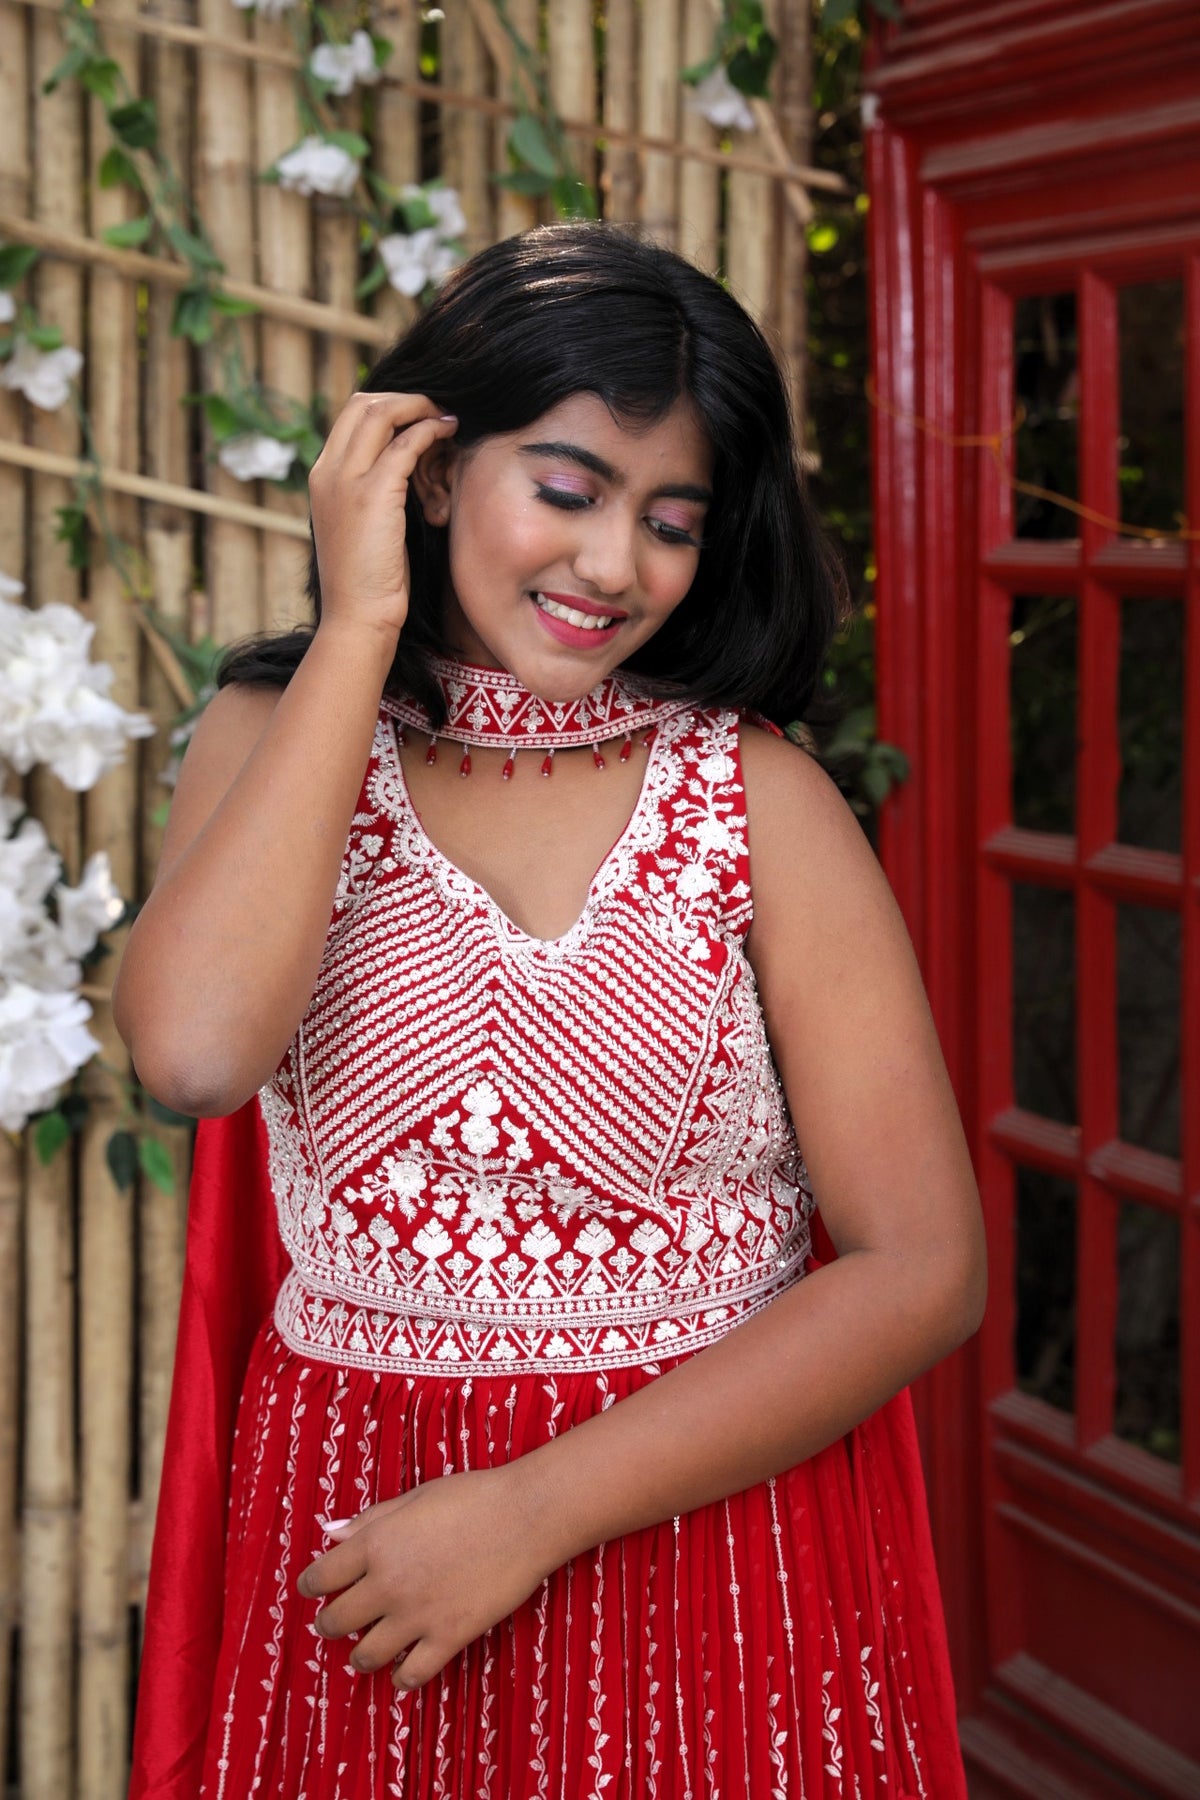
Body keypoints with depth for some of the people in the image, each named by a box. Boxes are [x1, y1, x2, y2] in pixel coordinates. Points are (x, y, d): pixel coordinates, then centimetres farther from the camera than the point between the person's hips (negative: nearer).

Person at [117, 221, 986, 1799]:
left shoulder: (759, 795, -7)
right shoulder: (277, 741, -1)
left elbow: (926, 1267, -11)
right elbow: (193, 1050, -22)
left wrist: (534, 1514, -16)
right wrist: (360, 626, -16)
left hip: (721, 1532, -1)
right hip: (351, 1555, 2)